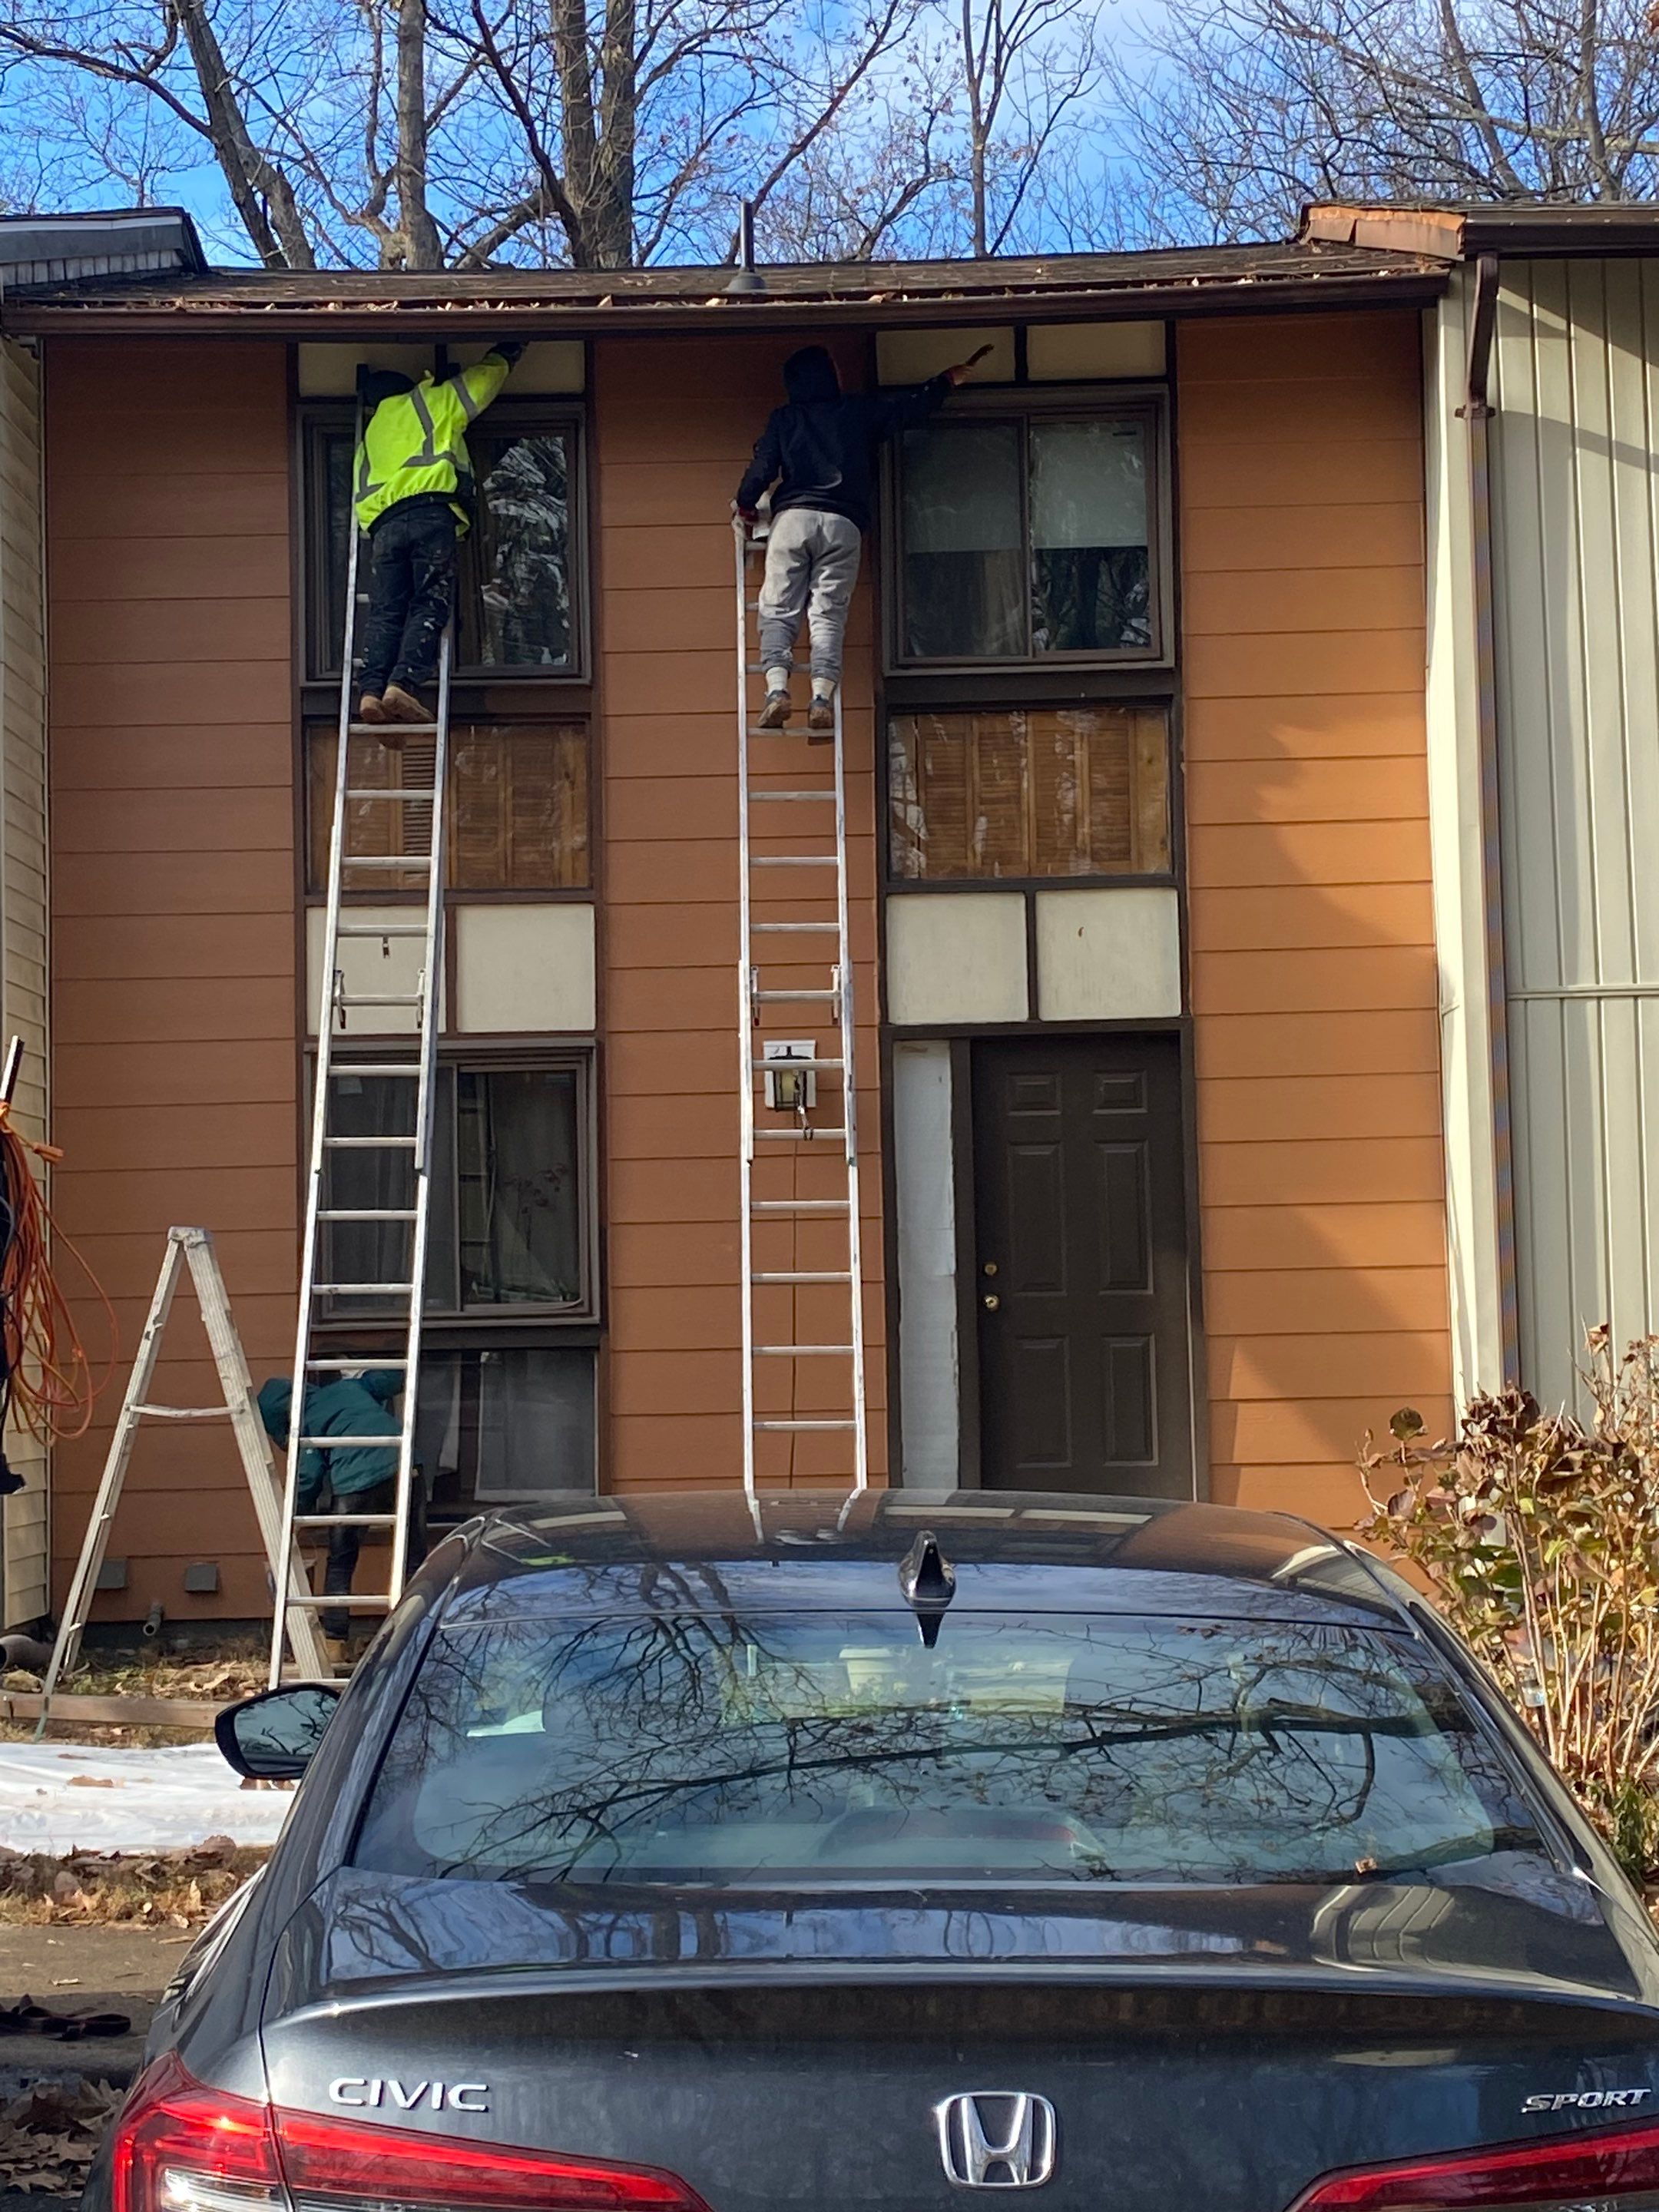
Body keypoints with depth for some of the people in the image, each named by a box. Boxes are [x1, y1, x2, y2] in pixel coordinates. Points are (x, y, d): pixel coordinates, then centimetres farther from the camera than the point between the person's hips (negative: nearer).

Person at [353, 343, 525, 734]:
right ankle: (402, 684, -29)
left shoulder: (370, 434, 33)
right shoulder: (433, 402, 21)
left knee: (385, 611, -3)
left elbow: (360, 496, 26)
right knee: (429, 605, -11)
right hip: (432, 510, -4)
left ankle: (372, 691, -21)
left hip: (383, 523, 4)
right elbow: (490, 374, 29)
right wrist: (507, 352, 46)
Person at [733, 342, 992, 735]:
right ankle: (823, 698, -19)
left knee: (778, 610, -1)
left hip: (793, 518, 0)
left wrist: (745, 504, 24)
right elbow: (914, 408, 23)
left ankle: (777, 689, -21)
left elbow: (762, 469, 5)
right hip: (843, 525, 0)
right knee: (829, 615, -3)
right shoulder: (860, 412, 15)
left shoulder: (782, 420, 14)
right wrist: (947, 379, 40)